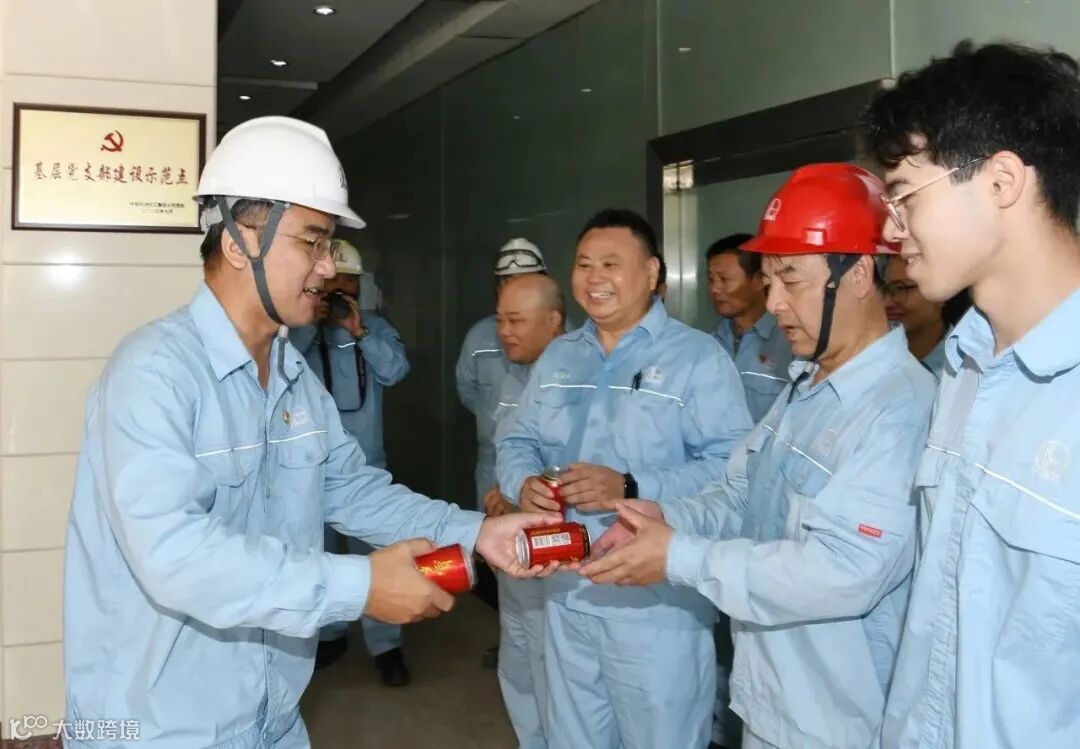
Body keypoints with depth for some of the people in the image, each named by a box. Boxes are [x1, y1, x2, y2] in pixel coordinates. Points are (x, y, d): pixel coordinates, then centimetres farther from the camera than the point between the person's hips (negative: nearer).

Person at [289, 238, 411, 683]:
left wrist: (359, 332, -20)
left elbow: (396, 370, -11)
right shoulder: (298, 325, 0)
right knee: (320, 551, 15)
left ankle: (386, 645, 8)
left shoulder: (374, 324, 3)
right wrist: (309, 324, -21)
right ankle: (330, 633, 31)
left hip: (364, 462, -1)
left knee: (373, 551, 0)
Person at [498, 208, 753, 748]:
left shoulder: (697, 355, -10)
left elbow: (732, 467, -19)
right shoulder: (557, 356, 12)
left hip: (658, 604, -6)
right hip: (566, 595, 6)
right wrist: (523, 483, -10)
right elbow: (517, 442, 13)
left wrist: (631, 489, -28)